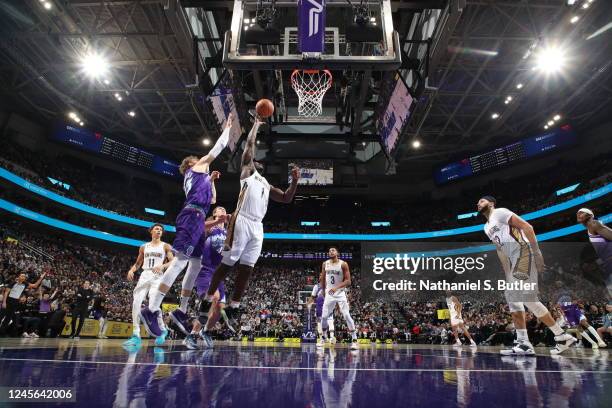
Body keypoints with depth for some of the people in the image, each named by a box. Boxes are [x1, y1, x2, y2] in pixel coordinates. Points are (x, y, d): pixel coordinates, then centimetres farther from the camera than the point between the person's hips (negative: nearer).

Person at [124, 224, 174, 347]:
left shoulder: (165, 246, 5)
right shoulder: (144, 247, 16)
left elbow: (173, 262, -3)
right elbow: (138, 263, 22)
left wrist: (163, 266, -22)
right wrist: (131, 270, 1)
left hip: (157, 276, -4)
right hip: (144, 275, 4)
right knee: (136, 303, -8)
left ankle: (162, 329, 3)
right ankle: (136, 335, -2)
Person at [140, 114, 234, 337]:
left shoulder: (199, 176, 31)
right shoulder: (197, 167, 10)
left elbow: (212, 200, 37)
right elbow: (218, 148, 10)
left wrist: (211, 181, 34)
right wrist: (227, 127, 21)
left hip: (197, 219, 10)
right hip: (192, 216, -10)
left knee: (196, 265, 8)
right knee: (180, 261, -18)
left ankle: (181, 311, 13)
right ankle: (152, 309, -19)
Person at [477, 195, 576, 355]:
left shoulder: (500, 212, -2)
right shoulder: (487, 227, 24)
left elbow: (526, 226, -12)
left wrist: (536, 251, -20)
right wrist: (506, 274, 22)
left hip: (523, 253, -10)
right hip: (514, 259, 10)